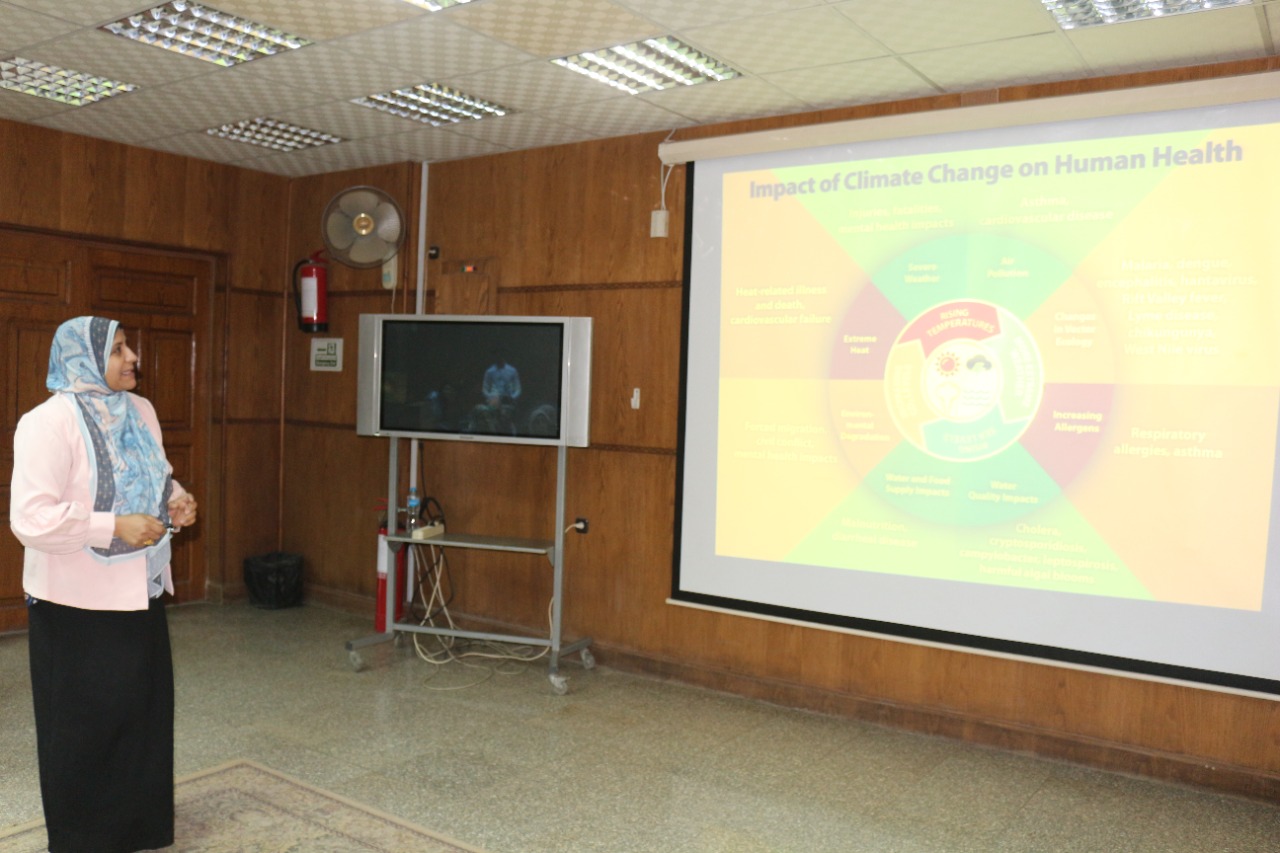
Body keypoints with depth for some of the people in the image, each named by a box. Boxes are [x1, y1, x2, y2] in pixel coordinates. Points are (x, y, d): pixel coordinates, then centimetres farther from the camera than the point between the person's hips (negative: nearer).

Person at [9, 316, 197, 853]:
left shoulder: (140, 411, 6)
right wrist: (116, 526, -24)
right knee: (83, 724, 8)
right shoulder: (50, 423, -18)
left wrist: (175, 500, -1)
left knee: (142, 709, 17)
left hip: (139, 593, 7)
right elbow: (29, 518, -23)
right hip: (77, 605, -7)